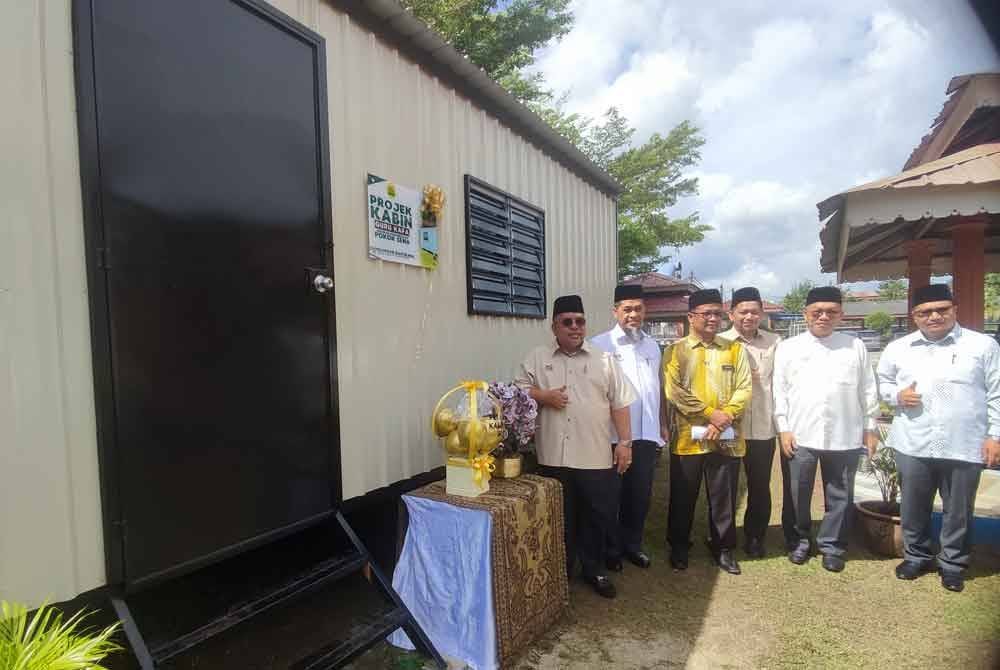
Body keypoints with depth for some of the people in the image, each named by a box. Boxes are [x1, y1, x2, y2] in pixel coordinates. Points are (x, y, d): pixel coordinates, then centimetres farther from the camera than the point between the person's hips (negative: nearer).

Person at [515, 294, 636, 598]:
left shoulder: (604, 360, 5)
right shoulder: (537, 359, 5)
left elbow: (620, 404, 4)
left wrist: (625, 441, -2)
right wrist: (544, 395, -12)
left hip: (597, 456, 0)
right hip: (553, 457, 0)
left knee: (598, 517, 11)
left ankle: (594, 569, 32)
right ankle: (561, 571, 33)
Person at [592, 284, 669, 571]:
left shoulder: (652, 346, 12)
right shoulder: (600, 344, -7)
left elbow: (658, 388, 17)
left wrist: (663, 424, 15)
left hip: (647, 434, 5)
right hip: (613, 435, -5)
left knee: (640, 493, 15)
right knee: (613, 494, 8)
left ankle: (632, 544, 33)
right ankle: (611, 549, 25)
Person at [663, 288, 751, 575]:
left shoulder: (735, 349, 7)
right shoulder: (676, 351, -1)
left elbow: (744, 389, -1)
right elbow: (674, 391, -11)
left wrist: (724, 420, -13)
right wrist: (710, 414, -16)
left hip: (726, 438, 2)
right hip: (688, 438, -1)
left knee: (724, 497, 12)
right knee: (683, 497, 10)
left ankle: (723, 547, 31)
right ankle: (679, 546, 27)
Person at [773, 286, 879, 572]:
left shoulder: (855, 346, 6)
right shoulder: (788, 347, 1)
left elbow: (867, 390, 8)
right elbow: (779, 391, 0)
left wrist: (870, 428, 6)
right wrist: (784, 428, -4)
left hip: (845, 437, 1)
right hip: (799, 436, -1)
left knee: (840, 495, 12)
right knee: (797, 494, 11)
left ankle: (831, 545, 30)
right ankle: (798, 541, 29)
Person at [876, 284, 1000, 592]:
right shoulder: (897, 349, 5)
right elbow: (882, 383, 15)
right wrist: (897, 394, -7)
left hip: (965, 447, -1)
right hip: (913, 446, 2)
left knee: (958, 511, 12)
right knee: (913, 508, 13)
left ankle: (952, 563, 31)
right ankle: (916, 556, 32)